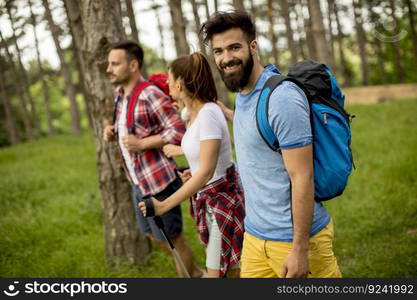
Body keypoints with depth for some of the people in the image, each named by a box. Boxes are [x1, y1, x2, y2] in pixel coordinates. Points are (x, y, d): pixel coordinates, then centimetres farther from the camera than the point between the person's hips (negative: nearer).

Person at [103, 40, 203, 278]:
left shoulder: (150, 95, -20)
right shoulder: (121, 95, 8)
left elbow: (179, 132, -24)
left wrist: (141, 143, -26)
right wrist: (114, 133, 2)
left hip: (159, 181, -10)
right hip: (138, 182, 10)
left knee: (171, 238, 6)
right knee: (152, 233, 24)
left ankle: (193, 274, 28)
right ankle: (192, 270, 43)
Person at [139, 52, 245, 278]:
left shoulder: (207, 114, -23)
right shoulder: (191, 113, 5)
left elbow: (206, 171, -27)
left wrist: (164, 205, -27)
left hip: (223, 199, -9)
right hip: (207, 199, 9)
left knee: (217, 270, -1)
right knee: (215, 268, 15)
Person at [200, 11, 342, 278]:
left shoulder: (282, 99, -21)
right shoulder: (242, 95, 7)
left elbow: (302, 178, -21)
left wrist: (299, 249, -21)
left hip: (294, 237, -8)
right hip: (255, 236, 8)